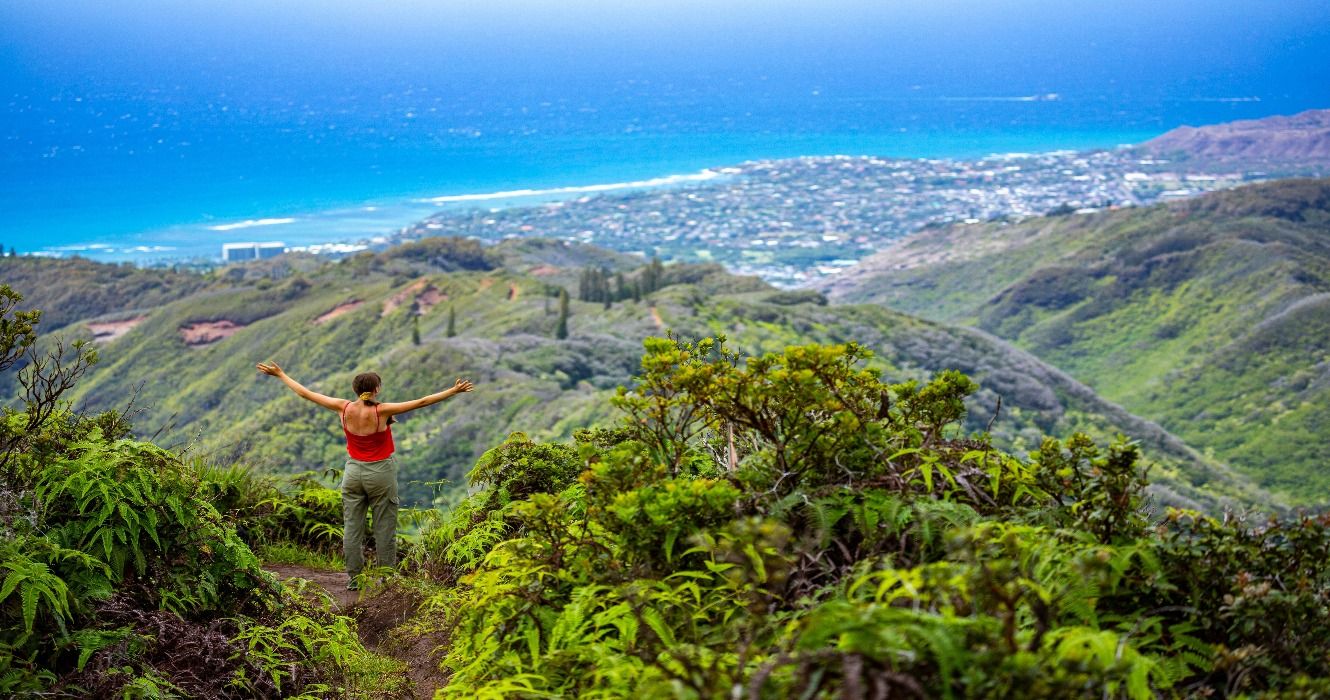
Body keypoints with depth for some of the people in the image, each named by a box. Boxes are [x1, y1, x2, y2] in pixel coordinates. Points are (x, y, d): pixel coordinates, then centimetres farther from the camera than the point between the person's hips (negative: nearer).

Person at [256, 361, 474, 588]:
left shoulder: (344, 408, -8)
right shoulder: (382, 411, -17)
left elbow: (305, 393, 0)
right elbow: (421, 402, -20)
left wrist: (280, 374, 10)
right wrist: (454, 391, -19)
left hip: (353, 472, 4)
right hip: (381, 473, -4)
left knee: (352, 528, 11)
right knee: (385, 530, 4)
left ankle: (354, 578, 16)